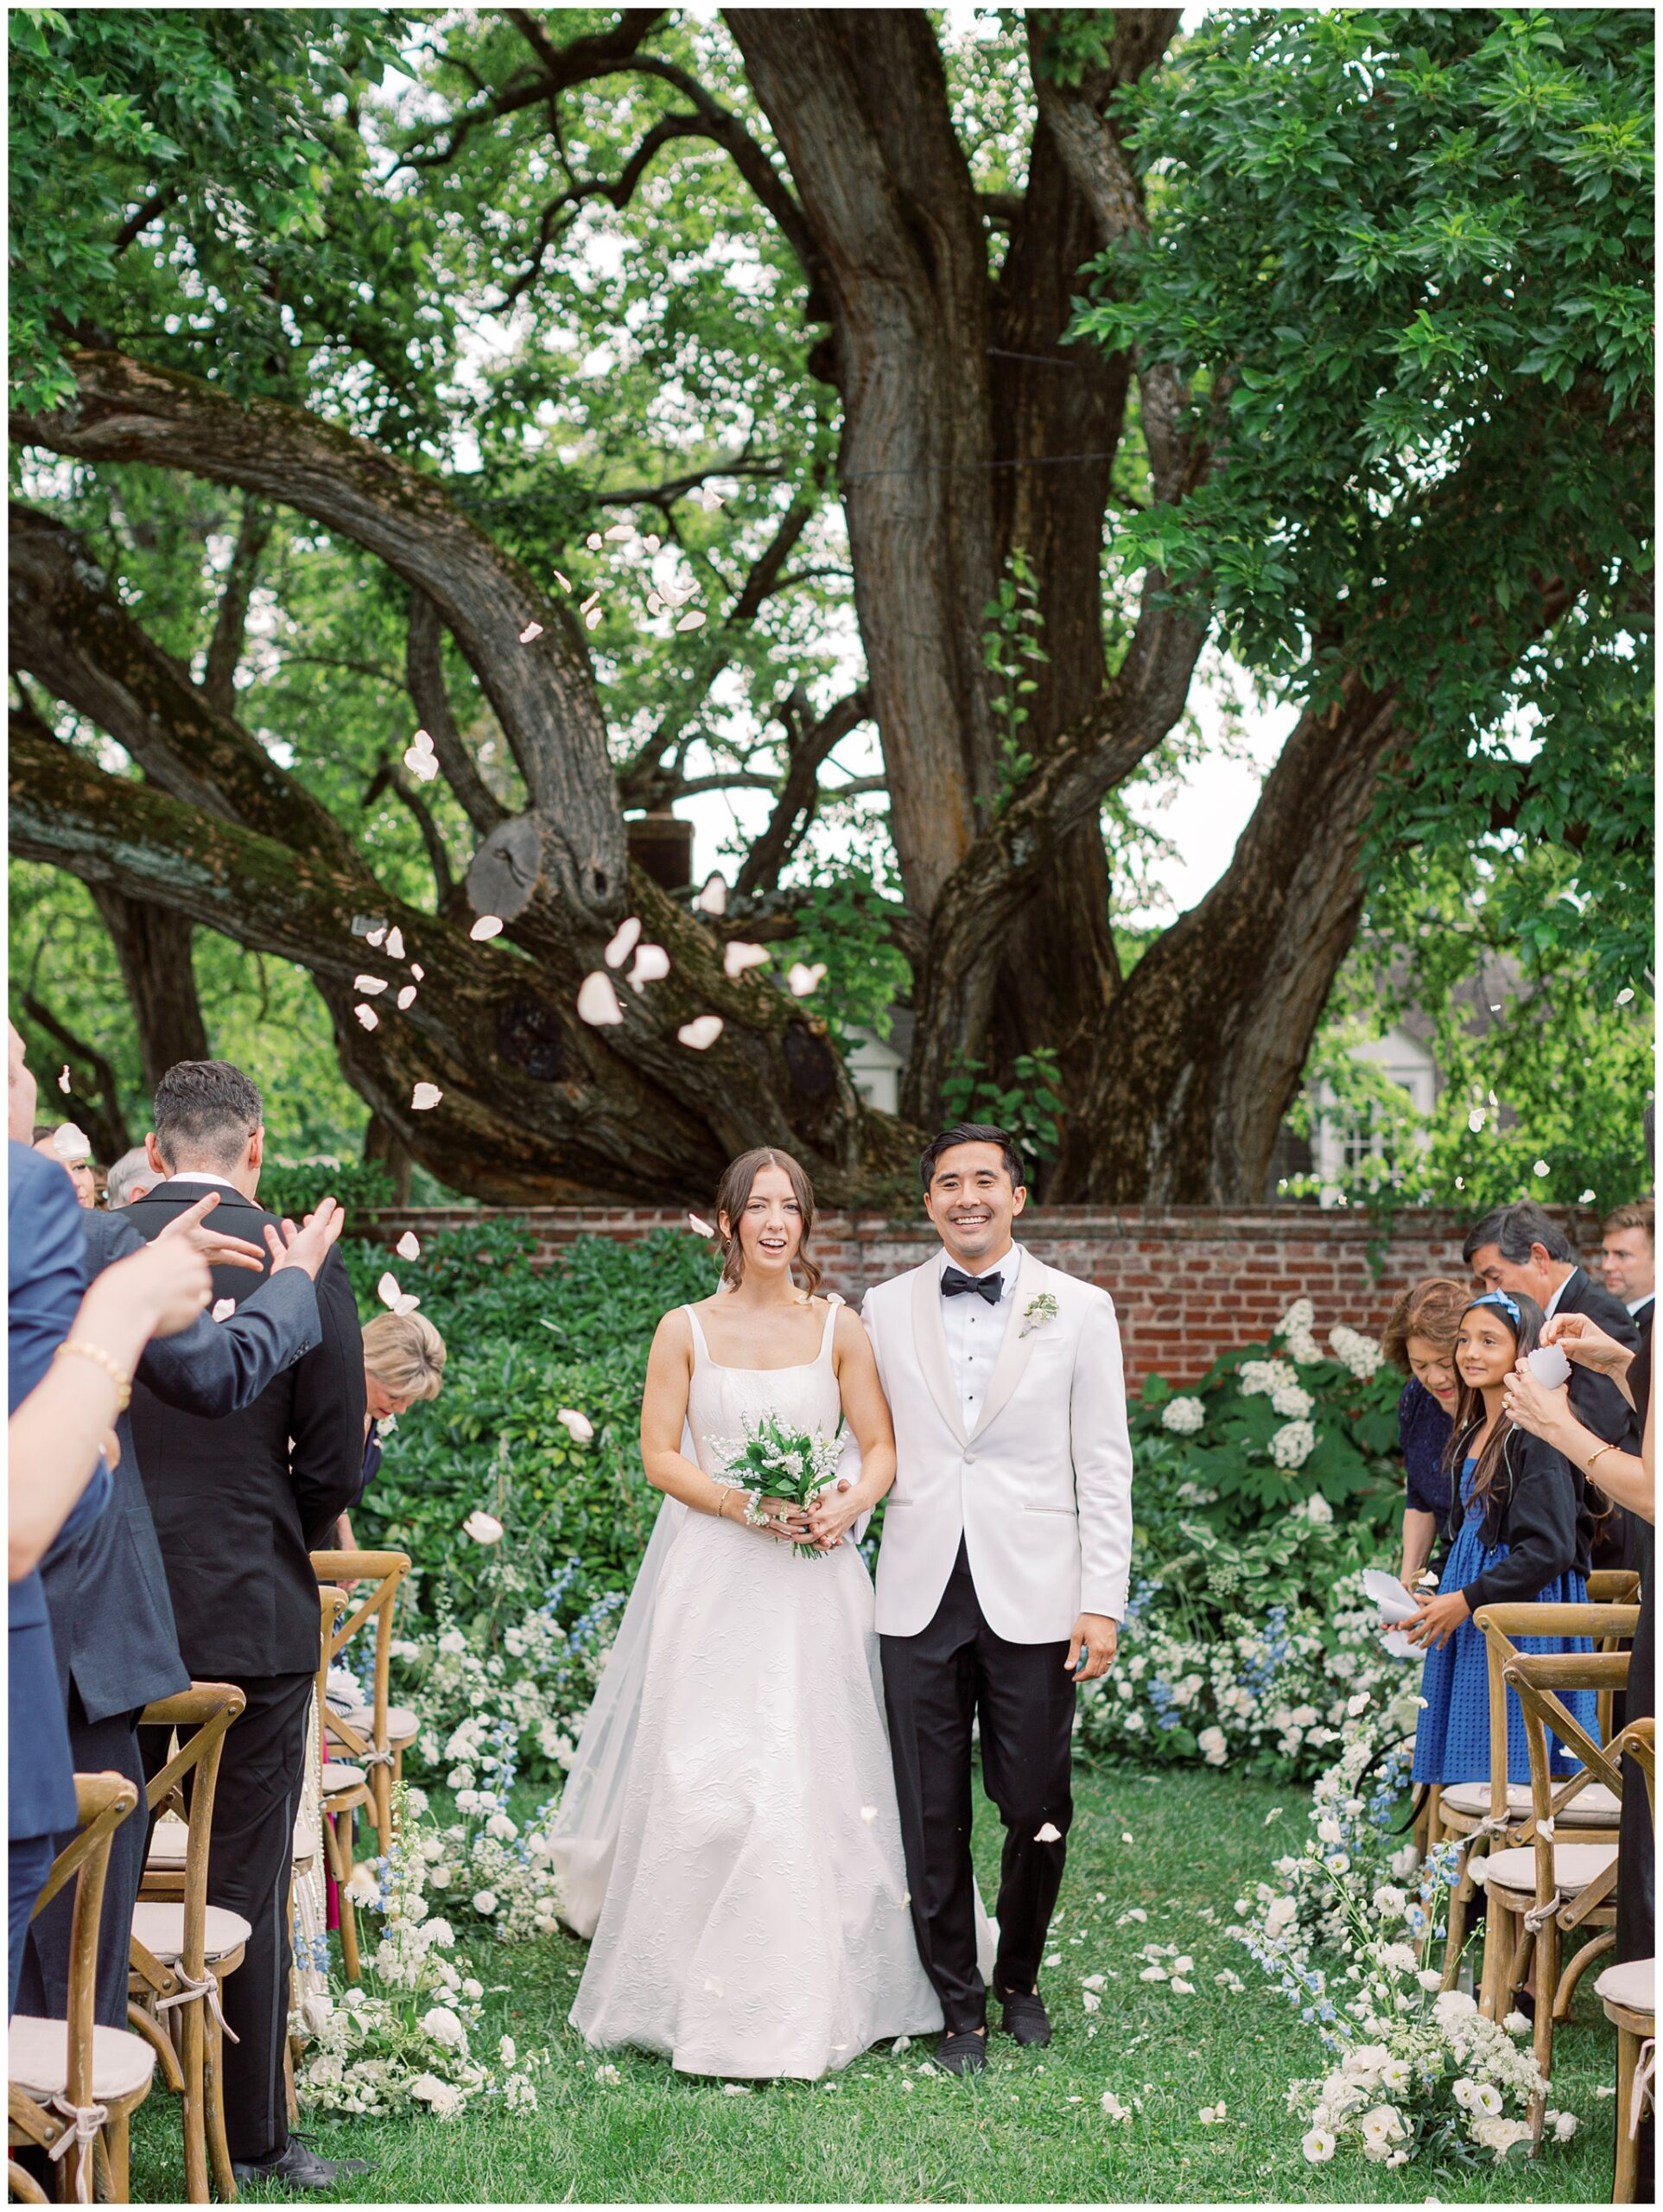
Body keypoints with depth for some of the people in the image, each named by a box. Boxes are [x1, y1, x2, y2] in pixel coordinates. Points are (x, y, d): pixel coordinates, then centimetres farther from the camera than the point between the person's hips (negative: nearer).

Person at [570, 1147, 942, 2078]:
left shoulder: (840, 1328, 6)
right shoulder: (686, 1330, 4)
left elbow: (882, 1447, 5)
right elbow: (659, 1456, 2)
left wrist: (849, 1506, -15)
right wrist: (740, 1504, -14)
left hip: (813, 1583, 1)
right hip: (713, 1581, 0)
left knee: (813, 1783, -1)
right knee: (705, 1782, -4)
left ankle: (808, 2004, 11)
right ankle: (705, 2002, 7)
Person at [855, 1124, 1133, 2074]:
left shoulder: (1079, 1310, 3)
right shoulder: (885, 1308, 8)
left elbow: (1105, 1468, 1)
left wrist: (1104, 1602, -4)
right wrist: (838, 1502, -6)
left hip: (1033, 1596, -1)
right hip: (920, 1597, 1)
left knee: (1038, 1810, 4)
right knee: (932, 1815, 5)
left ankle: (1020, 1979, 29)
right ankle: (960, 2009, 19)